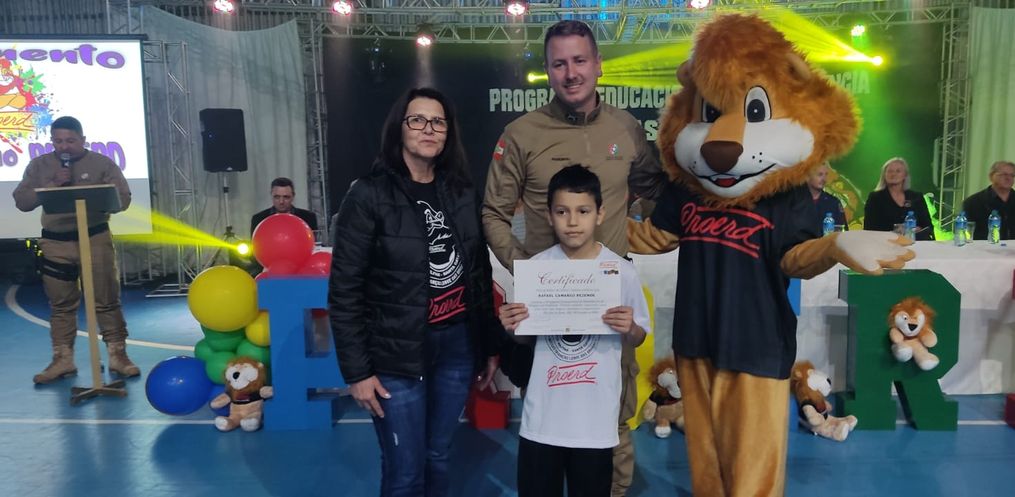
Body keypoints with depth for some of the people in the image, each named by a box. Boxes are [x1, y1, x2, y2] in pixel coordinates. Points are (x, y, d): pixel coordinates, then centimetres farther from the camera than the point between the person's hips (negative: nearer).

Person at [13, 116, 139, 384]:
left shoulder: (102, 163, 1)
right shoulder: (39, 165, 8)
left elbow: (122, 199, -6)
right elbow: (21, 201, 0)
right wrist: (52, 184, -13)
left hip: (95, 238, -2)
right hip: (55, 242, 2)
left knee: (107, 301, 2)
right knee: (61, 305, 9)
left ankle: (118, 354, 11)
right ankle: (63, 359, 18)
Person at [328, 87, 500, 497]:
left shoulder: (464, 193, 6)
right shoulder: (370, 195, -9)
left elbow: (481, 274, 10)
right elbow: (344, 291, -9)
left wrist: (490, 345, 11)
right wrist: (357, 370, -11)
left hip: (458, 346, 4)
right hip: (396, 353, -4)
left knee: (438, 460, 16)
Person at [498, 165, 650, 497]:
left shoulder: (622, 271, -7)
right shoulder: (536, 267, -5)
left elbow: (637, 339, 4)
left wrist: (629, 329, -17)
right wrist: (511, 326, -15)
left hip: (597, 419, -1)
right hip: (543, 418, 1)